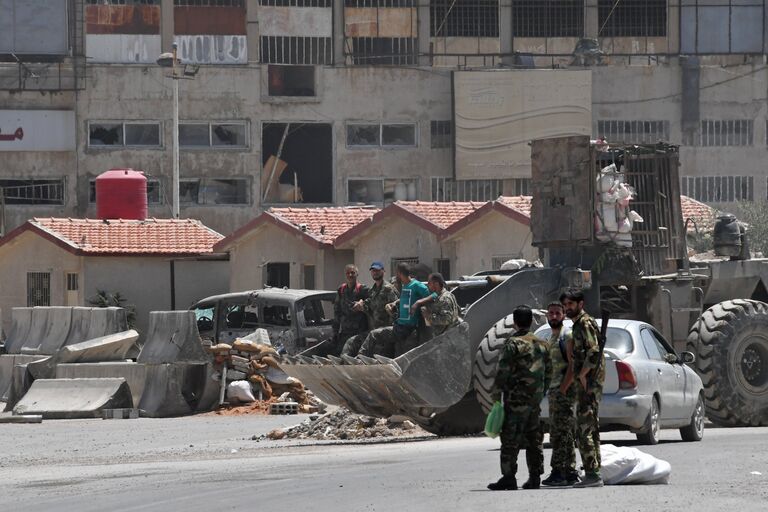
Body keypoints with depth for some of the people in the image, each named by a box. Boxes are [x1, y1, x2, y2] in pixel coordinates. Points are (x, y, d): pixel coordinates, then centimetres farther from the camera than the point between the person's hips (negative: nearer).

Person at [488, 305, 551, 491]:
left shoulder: (513, 343, -11)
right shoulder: (542, 344, 12)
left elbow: (503, 372, -14)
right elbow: (548, 372, 17)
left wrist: (496, 394, -8)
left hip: (517, 399, -7)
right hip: (535, 399, 7)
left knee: (510, 440, -6)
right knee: (534, 439, 11)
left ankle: (508, 477, -10)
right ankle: (534, 477, 11)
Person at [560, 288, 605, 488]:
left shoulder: (586, 323, -11)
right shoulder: (577, 326, 21)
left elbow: (594, 352, -23)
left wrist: (582, 375, -15)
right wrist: (566, 384, 25)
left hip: (589, 384, -11)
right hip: (585, 385, 11)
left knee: (584, 430, -13)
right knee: (590, 430, 12)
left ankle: (592, 474, -16)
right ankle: (593, 474, 15)